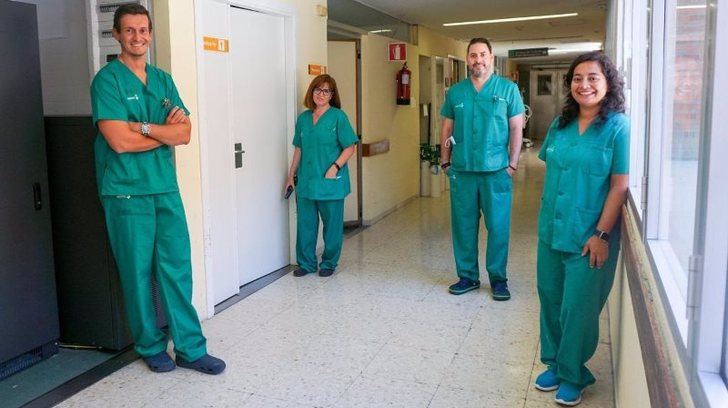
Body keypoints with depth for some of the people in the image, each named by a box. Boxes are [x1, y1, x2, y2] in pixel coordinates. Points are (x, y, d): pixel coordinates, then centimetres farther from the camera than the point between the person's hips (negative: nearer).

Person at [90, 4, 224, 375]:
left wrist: (145, 126, -13)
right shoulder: (107, 80, -5)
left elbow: (185, 133, 2)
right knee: (138, 273, 5)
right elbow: (120, 141, -15)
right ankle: (151, 347, 22)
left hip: (166, 188, 5)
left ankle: (190, 348, 15)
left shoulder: (163, 80, 12)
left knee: (177, 269, 6)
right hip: (127, 193, -5)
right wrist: (166, 131, -4)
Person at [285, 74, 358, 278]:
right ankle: (306, 263, 22)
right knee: (305, 223, 9)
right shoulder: (303, 118, 10)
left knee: (332, 223, 6)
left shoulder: (338, 116, -5)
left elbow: (350, 147, -7)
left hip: (330, 182, -4)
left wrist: (335, 167, -17)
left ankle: (329, 263, 21)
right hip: (305, 181, 5)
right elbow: (298, 149, 16)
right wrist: (291, 175, 15)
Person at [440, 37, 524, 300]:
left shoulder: (508, 89, 0)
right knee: (463, 225, 8)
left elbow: (516, 128, 0)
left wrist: (512, 164, -5)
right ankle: (467, 276, 22)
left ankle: (498, 278, 17)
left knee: (498, 226, 3)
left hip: (496, 170, -2)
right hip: (461, 170, 3)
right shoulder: (455, 92, 8)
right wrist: (445, 162, 7)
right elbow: (447, 129, 12)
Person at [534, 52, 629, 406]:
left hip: (588, 238, -5)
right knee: (550, 300, 15)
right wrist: (547, 216, 12)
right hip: (551, 231, 6)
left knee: (577, 308, 4)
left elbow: (620, 186, -13)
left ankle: (572, 376, 24)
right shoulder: (561, 124, 7)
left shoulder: (618, 127, -10)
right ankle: (554, 364, 34)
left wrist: (601, 235, -16)